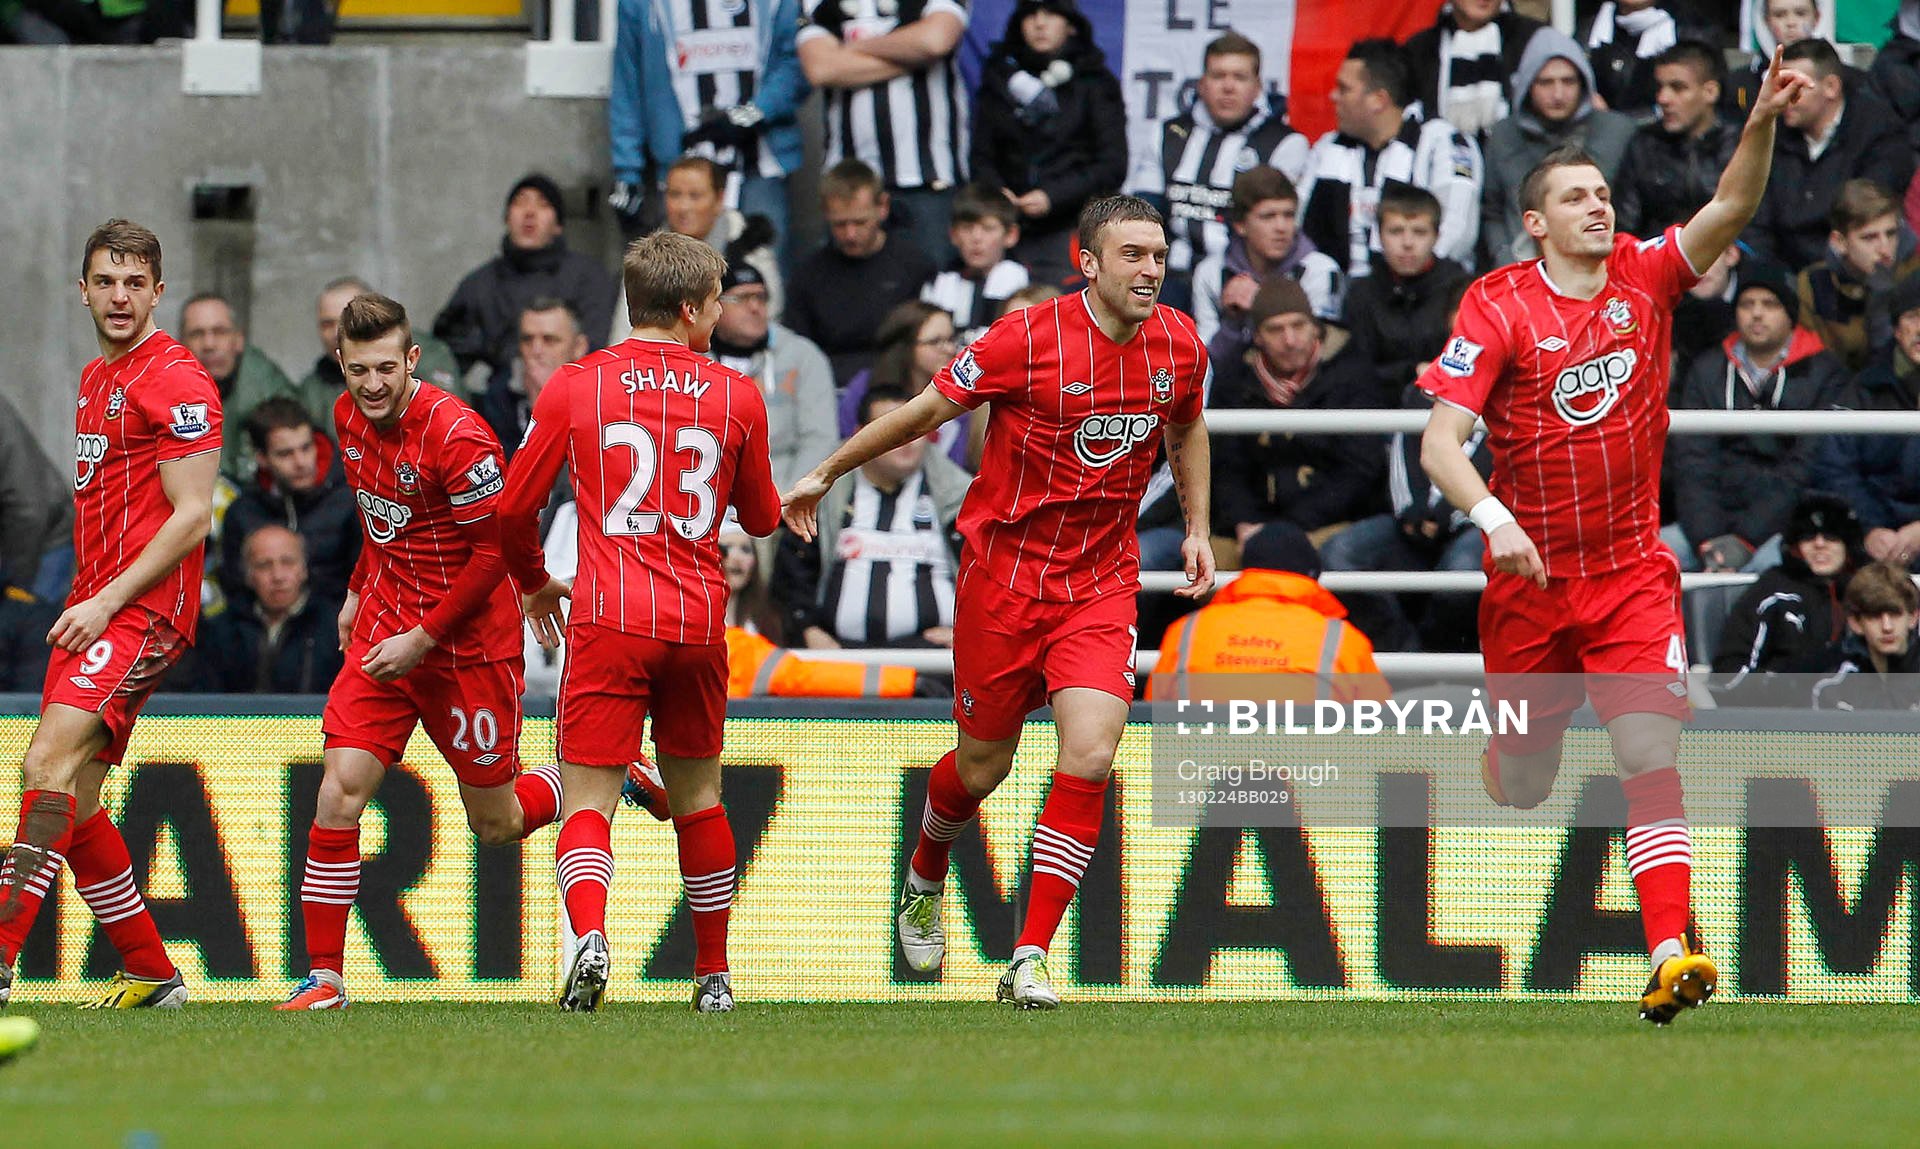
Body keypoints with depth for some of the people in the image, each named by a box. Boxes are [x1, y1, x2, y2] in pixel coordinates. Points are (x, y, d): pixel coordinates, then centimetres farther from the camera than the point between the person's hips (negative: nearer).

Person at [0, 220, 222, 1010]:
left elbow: (191, 517, -15)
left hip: (144, 608, -10)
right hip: (92, 606, 10)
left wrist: (108, 602, -18)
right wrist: (84, 603, 19)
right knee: (73, 796, 7)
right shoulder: (95, 380, 19)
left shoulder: (175, 381, -9)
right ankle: (151, 974, 15)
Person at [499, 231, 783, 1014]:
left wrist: (533, 583, 25)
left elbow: (514, 508, 6)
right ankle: (714, 974, 24)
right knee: (696, 793, 18)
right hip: (699, 622, 2)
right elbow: (762, 519, 18)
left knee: (589, 799, -4)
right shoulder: (737, 397, 5)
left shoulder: (574, 388, 2)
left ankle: (588, 935, -31)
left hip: (609, 621, -2)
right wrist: (786, 503, 43)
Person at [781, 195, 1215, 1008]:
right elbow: (925, 411, -4)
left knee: (1090, 755, -16)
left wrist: (1197, 528, 14)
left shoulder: (1179, 346, -2)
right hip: (1005, 569, -3)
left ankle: (1030, 959, -11)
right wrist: (825, 476, 2)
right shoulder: (1028, 339, -16)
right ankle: (924, 881, 43)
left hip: (1101, 583, 3)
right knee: (983, 766, 9)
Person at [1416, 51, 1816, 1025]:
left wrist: (1762, 123, -30)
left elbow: (1731, 210, -12)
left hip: (1631, 570, 1)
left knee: (1650, 755, -15)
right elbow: (1439, 441, -14)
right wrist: (1493, 519, -30)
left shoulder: (1645, 277, 1)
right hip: (1528, 574, -1)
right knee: (1521, 782, 9)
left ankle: (1671, 953, -23)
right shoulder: (1496, 307, -8)